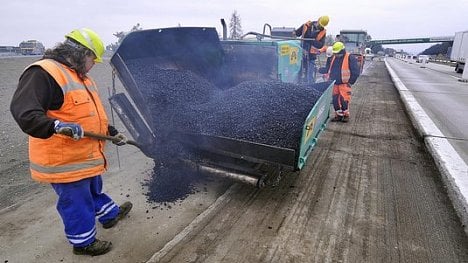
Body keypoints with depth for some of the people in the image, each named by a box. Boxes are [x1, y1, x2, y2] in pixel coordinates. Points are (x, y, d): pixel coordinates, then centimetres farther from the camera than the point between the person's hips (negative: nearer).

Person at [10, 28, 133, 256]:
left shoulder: (80, 76, 13)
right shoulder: (43, 73, -19)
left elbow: (93, 115, 20)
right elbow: (23, 111, -31)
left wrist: (112, 133, 20)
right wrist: (56, 126, -46)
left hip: (86, 155, 10)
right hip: (63, 161, -9)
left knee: (93, 189, 28)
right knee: (77, 202, 8)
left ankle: (110, 215, 49)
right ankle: (83, 242, 29)